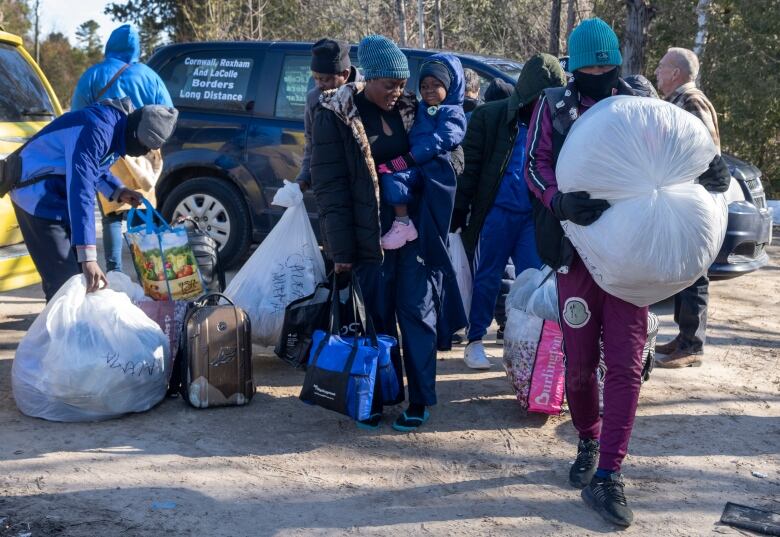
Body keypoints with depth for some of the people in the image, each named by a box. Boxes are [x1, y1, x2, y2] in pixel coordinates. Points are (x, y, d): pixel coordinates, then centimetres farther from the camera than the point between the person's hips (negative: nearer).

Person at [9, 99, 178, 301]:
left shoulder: (116, 126, 0)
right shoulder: (97, 129, -31)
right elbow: (80, 190, -38)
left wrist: (117, 190, -2)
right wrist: (88, 255, -42)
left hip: (57, 194, 10)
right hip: (38, 196, -10)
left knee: (78, 274, 12)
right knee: (66, 280, -14)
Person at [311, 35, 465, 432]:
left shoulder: (411, 109, 8)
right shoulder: (335, 115, -5)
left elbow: (434, 160, 19)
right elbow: (329, 186, -8)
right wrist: (341, 249, -12)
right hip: (369, 234, -3)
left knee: (417, 313, 4)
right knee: (377, 318, 6)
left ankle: (420, 399, 13)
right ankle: (378, 398, 20)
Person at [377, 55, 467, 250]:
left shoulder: (453, 113, -2)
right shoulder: (420, 110, 24)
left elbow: (437, 142, -16)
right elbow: (409, 138, 23)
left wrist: (403, 162, -25)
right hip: (415, 167, 8)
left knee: (391, 176, -27)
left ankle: (403, 224, -19)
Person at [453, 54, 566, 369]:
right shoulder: (490, 116, -4)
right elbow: (470, 166, -5)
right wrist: (460, 210, -9)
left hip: (534, 215, 3)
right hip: (496, 211, -3)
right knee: (487, 277, 5)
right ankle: (475, 341, 17)